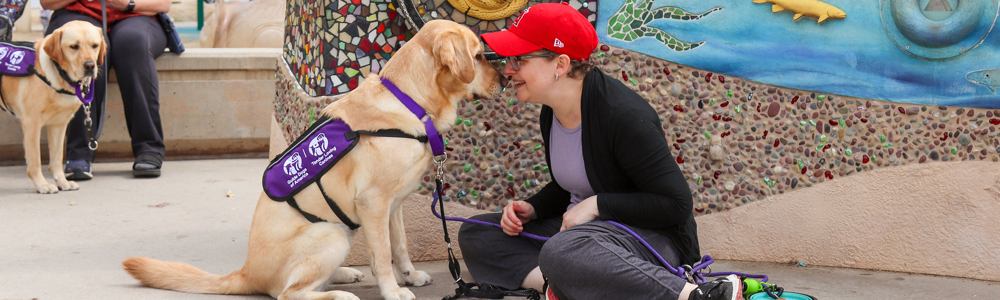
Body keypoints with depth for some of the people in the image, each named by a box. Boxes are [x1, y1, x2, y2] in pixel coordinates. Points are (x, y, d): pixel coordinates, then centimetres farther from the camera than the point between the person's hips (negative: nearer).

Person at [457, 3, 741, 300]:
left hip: (652, 236, -9)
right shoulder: (552, 114, 6)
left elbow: (677, 204, -21)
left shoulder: (623, 116, -22)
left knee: (561, 253, -42)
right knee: (475, 234, 2)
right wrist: (532, 208, 2)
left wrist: (597, 205, -21)